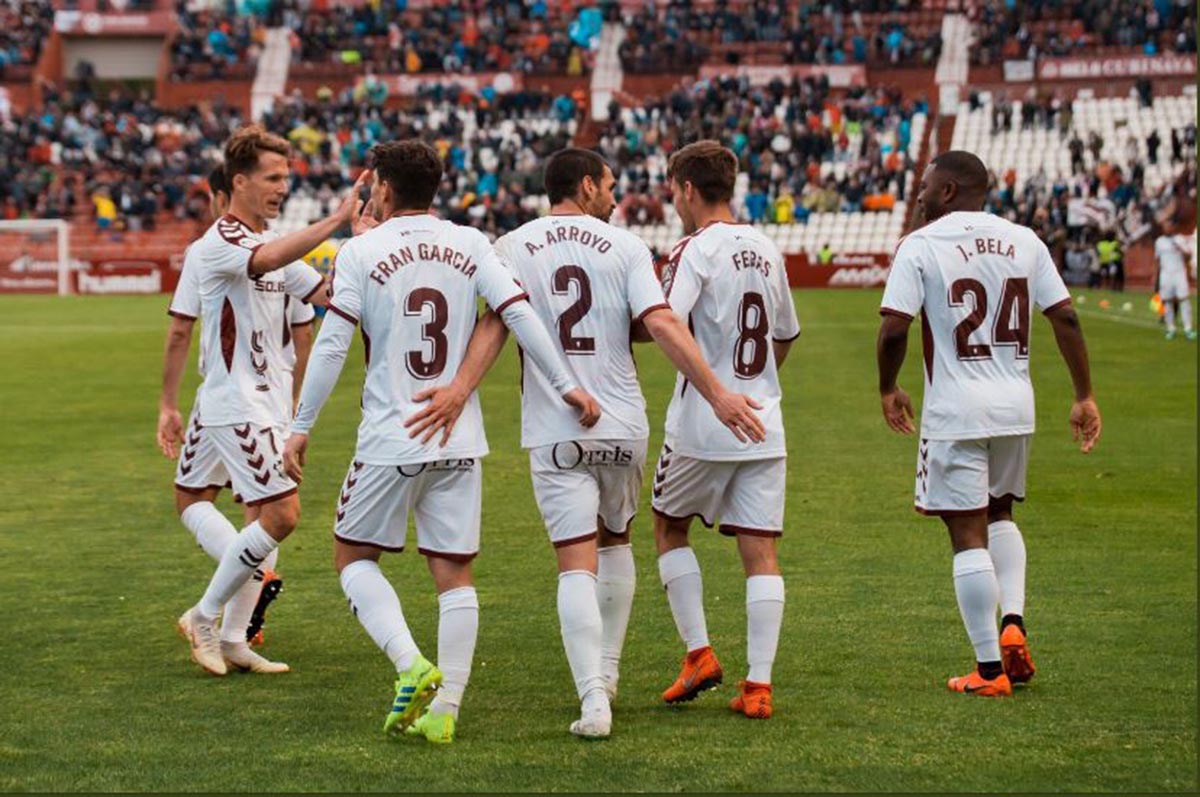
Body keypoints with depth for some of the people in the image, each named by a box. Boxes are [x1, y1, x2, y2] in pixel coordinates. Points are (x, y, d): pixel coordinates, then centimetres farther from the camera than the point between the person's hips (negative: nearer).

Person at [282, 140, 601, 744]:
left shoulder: (361, 252, -4)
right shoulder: (470, 245, 5)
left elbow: (332, 345, -6)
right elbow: (519, 315, -3)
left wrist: (301, 427, -1)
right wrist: (567, 386, 3)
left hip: (390, 440, -3)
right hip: (460, 442, 3)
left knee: (353, 557, 12)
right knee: (454, 573, 8)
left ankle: (411, 665, -7)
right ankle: (444, 709, 5)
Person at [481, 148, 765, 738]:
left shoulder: (511, 248, 4)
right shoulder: (625, 247, 0)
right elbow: (660, 325, -10)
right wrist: (717, 394, -12)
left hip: (554, 430, -1)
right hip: (622, 426, 1)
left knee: (576, 563, -5)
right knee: (615, 540, 23)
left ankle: (593, 699, -17)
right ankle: (606, 673, 30)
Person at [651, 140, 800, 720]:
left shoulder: (695, 250, -10)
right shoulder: (767, 250, 11)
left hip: (702, 427, -5)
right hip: (764, 427, 5)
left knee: (669, 529, 16)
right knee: (761, 552, 2)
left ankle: (699, 654, 10)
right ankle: (758, 684, -2)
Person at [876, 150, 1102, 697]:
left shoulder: (920, 245, -6)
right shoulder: (1023, 241, 7)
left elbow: (894, 329, -13)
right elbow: (1065, 317, 3)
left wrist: (888, 390, 4)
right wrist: (1084, 396, 9)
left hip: (956, 409, -5)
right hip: (1016, 405, 5)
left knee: (968, 533, 1)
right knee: (999, 514, 25)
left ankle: (990, 669, 1)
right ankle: (1013, 622, 7)